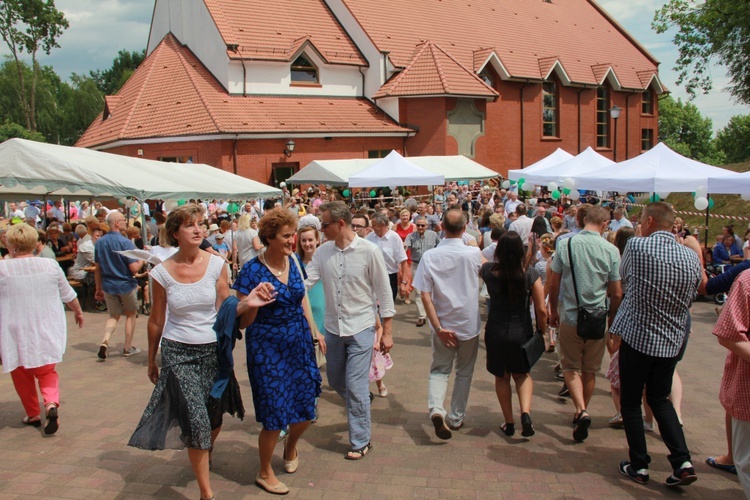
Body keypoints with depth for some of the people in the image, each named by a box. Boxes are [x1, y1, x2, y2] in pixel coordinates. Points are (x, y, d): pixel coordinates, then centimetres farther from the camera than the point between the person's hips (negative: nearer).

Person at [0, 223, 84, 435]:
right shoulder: (50, 265, -3)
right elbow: (68, 294, 10)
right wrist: (78, 312, 26)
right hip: (47, 331, 2)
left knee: (21, 374, 17)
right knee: (47, 372, 14)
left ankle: (33, 414, 25)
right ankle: (51, 403, -11)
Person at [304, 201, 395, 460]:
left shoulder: (369, 251, -12)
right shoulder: (323, 251, -2)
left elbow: (384, 292, -7)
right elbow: (305, 282, -5)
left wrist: (387, 332, -6)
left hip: (360, 328, -5)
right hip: (333, 328, 5)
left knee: (355, 387, -4)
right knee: (336, 382, 18)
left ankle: (361, 441, 14)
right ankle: (360, 406, 49)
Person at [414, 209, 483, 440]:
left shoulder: (430, 256, -12)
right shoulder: (474, 253, -13)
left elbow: (425, 295, -14)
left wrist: (438, 327, -10)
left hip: (443, 325, 0)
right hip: (469, 324, 0)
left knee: (439, 370, 15)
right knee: (464, 372, 18)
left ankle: (436, 409, -9)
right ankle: (456, 418, 26)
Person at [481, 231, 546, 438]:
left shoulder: (489, 271, -12)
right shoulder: (531, 274, -15)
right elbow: (541, 310, -12)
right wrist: (542, 332, 4)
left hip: (496, 333, 0)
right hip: (522, 333, 0)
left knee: (501, 377, 19)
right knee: (522, 374, 22)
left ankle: (509, 423, 24)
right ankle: (526, 413, 1)